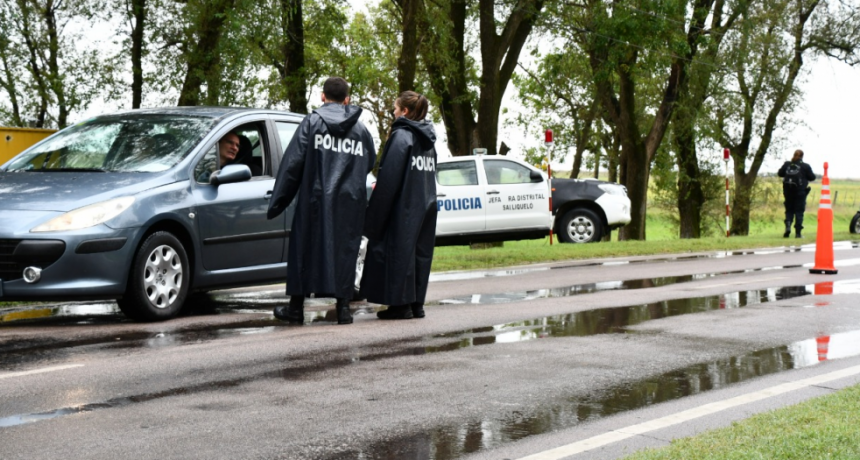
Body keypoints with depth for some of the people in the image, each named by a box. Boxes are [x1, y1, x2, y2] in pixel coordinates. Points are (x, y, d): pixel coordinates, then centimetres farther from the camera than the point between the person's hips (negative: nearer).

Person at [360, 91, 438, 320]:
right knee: (419, 252, 11)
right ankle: (416, 303, 15)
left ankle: (401, 305, 0)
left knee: (398, 251, -1)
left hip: (403, 208, -8)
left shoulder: (401, 136, -12)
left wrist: (373, 216, -14)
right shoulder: (428, 140, 13)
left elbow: (389, 179, -17)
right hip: (426, 207, 8)